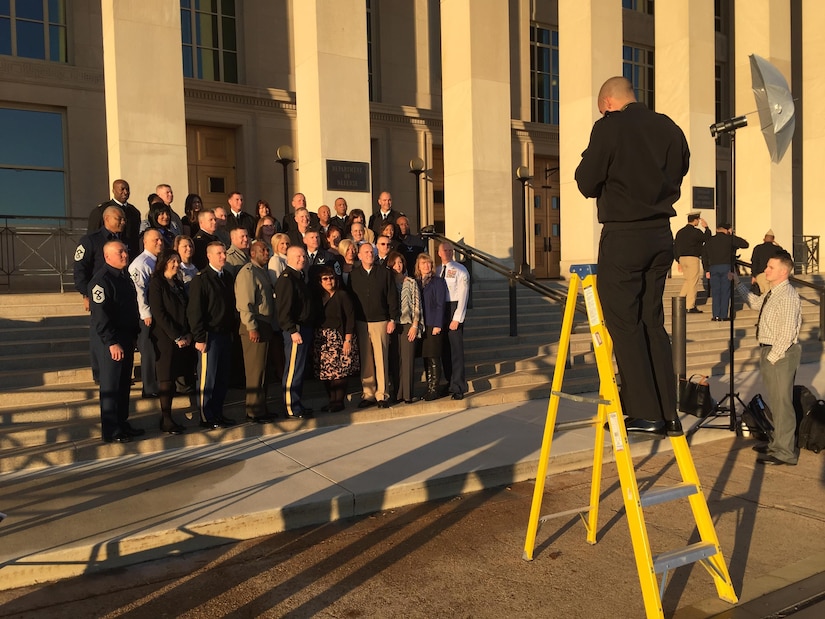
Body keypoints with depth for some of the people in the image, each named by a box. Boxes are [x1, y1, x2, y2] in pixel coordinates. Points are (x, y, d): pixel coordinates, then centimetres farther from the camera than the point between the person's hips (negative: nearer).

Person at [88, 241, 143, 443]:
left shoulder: (124, 277, 14)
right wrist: (112, 343, -24)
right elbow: (100, 315, -21)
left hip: (126, 338, 9)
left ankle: (122, 424, 26)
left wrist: (134, 335, 17)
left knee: (124, 384, 15)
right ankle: (111, 432, 7)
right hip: (110, 342, -9)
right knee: (111, 386, -2)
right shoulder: (101, 280, -15)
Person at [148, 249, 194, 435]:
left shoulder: (179, 284, 15)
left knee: (172, 378, 8)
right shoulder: (156, 283, -5)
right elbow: (159, 313, -12)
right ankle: (166, 421, 4)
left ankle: (168, 418, 14)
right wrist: (176, 337, -14)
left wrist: (188, 334, 0)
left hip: (182, 339, 6)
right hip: (165, 339, -6)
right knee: (166, 379, -3)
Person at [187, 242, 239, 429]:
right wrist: (199, 338, -14)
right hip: (210, 335, -6)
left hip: (225, 334, 6)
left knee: (223, 377, 10)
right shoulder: (201, 279, -8)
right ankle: (206, 418, 11)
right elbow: (194, 310, -11)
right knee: (207, 378, 1)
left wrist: (233, 329, 9)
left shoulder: (228, 277, 11)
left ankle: (218, 414, 21)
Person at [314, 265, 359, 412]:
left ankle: (339, 401, 2)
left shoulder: (342, 295, -2)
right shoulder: (319, 297, 12)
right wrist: (316, 338, 2)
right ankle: (332, 400, 14)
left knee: (339, 371, -7)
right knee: (325, 372, 4)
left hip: (339, 338, -5)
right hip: (323, 339, 5)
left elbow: (350, 318, -7)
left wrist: (348, 340, -13)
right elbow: (316, 319, 12)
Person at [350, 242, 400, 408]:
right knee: (365, 360, 4)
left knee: (381, 359, -1)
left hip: (380, 321, -1)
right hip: (361, 322, 1)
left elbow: (392, 297, 3)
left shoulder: (384, 273, 3)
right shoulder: (353, 275, 6)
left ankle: (382, 395, 5)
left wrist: (392, 319, -2)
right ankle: (368, 394, 11)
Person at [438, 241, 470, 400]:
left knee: (455, 349, -5)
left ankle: (458, 387, 2)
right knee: (444, 349, 9)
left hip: (454, 308, -6)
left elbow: (463, 296, -9)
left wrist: (457, 318, -15)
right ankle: (450, 383, 21)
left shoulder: (460, 270, -5)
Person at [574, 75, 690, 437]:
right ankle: (668, 414, 13)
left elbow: (587, 184, -6)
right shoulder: (670, 128, 10)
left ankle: (645, 413, -1)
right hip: (661, 235, 6)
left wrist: (587, 164, 13)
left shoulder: (609, 127, -7)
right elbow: (678, 172, 18)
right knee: (652, 321, 11)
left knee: (624, 324, -1)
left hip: (623, 236, -6)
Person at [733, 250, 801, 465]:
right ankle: (777, 443, 34)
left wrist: (772, 357, -18)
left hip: (781, 354, -10)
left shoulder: (787, 296, -19)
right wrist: (738, 283, 28)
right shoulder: (772, 293, 10)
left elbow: (787, 334, -23)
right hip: (769, 352, 10)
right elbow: (755, 303, 32)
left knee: (781, 402, -2)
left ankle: (785, 452, 8)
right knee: (774, 401, 20)